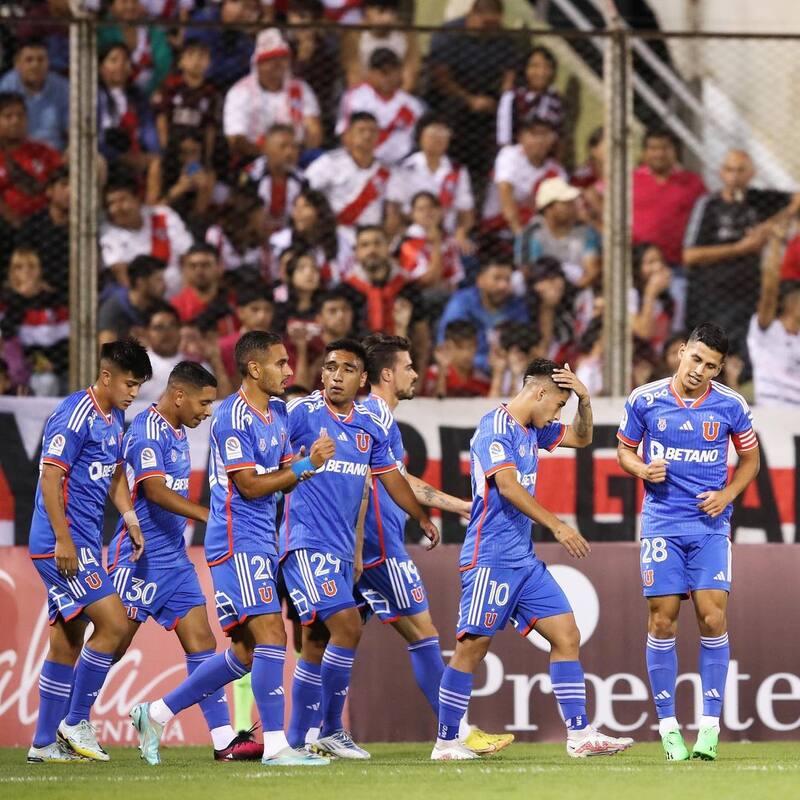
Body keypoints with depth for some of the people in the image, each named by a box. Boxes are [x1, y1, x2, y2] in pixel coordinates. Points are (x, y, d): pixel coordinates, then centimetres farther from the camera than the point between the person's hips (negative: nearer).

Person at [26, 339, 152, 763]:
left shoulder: (114, 418, 15)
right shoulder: (74, 415, -14)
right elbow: (50, 477, -18)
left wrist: (129, 517, 12)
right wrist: (63, 540, -21)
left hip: (85, 544, 10)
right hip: (63, 543, -10)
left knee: (67, 643, 10)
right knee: (114, 624, -15)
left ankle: (44, 743, 14)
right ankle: (75, 721, -6)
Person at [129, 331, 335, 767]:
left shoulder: (278, 411, 14)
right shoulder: (233, 416, -14)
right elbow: (250, 486, -16)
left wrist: (309, 463, -4)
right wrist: (305, 466, -18)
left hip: (262, 542, 10)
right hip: (238, 539, -9)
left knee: (246, 652, 9)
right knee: (271, 636, -15)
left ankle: (156, 713, 18)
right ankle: (275, 744, -13)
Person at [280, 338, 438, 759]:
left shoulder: (369, 426, 11)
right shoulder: (302, 412, -8)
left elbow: (391, 478, 24)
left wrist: (422, 518, 31)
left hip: (341, 547, 6)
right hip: (306, 542, -6)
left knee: (318, 640, 8)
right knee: (346, 625, -17)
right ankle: (331, 731, -9)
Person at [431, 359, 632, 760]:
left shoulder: (532, 430, 15)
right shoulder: (496, 427, -12)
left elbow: (580, 437, 29)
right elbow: (508, 487, -22)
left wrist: (584, 400, 9)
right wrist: (557, 527, -23)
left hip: (524, 559, 9)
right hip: (491, 558, -9)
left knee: (566, 635, 3)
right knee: (473, 646, -6)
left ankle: (579, 735, 2)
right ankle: (446, 742, -1)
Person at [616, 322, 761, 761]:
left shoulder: (731, 406, -2)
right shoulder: (644, 400, -2)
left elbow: (750, 459, 12)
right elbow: (624, 449, 11)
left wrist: (726, 495, -4)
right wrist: (642, 469, -10)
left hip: (710, 524, 0)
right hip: (661, 523, 0)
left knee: (713, 618, -10)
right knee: (662, 621, -2)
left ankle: (709, 726, -3)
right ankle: (668, 726, 6)